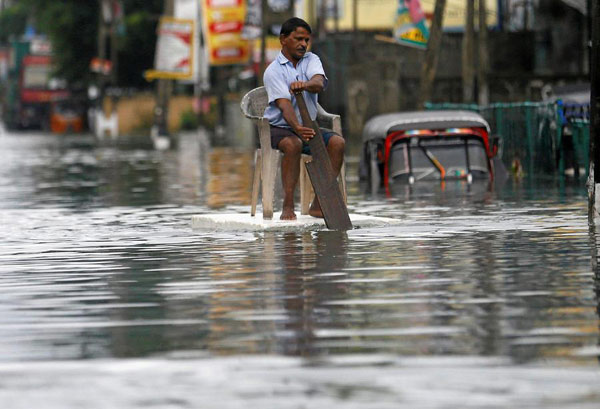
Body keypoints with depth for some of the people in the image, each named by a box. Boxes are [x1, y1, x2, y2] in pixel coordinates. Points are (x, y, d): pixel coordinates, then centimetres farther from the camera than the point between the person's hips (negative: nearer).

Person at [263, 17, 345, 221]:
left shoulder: (311, 60, 5)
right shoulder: (273, 71, -9)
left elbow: (319, 83, -19)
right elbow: (284, 104, -26)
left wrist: (304, 85, -45)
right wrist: (297, 128, -45)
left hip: (306, 126, 5)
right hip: (279, 127, -5)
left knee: (337, 142, -22)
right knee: (293, 144, -37)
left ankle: (319, 204, -18)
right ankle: (288, 206, -32)